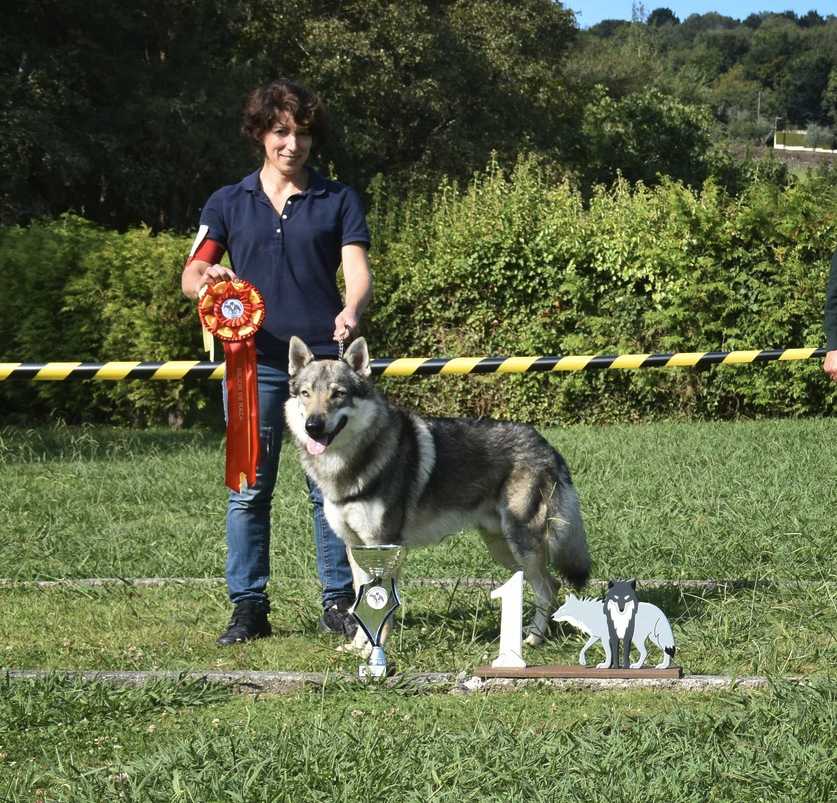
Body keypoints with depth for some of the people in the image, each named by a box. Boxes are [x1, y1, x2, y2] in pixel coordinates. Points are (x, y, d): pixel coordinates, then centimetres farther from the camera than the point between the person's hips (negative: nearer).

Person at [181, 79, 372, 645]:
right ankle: (248, 607, 6)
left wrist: (352, 310, -25)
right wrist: (207, 279, -18)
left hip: (323, 359, -1)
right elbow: (190, 275, 6)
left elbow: (358, 270, -2)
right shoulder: (228, 204, 12)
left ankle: (339, 601, 9)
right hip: (253, 360, 1)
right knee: (249, 488, 0)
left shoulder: (339, 200, 9)